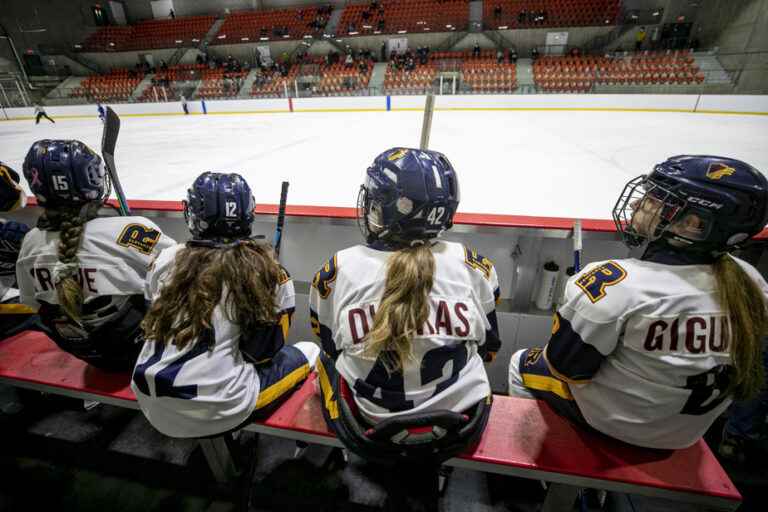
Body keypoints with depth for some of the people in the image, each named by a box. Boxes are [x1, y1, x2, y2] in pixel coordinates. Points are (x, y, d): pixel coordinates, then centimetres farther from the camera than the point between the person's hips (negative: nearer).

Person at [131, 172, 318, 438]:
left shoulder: (167, 259, -3)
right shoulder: (263, 267, -15)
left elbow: (154, 323, 13)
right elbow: (263, 352, -7)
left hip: (151, 406, 6)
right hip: (219, 413, -5)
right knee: (309, 351, 8)